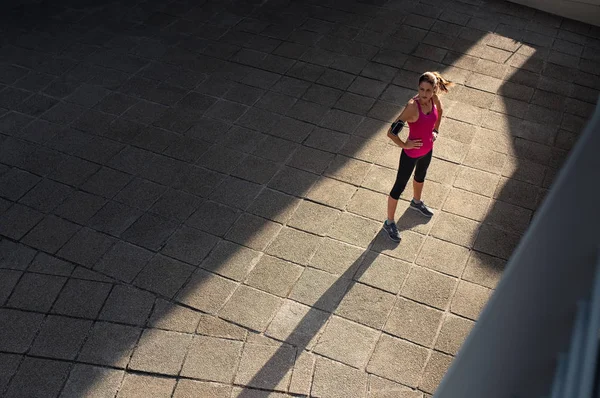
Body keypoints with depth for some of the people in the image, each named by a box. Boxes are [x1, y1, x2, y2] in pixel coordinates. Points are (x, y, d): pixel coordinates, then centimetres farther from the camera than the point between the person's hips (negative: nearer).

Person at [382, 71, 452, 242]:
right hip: (411, 153, -7)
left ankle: (416, 202, 63)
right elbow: (391, 132, -35)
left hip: (428, 149, 7)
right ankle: (389, 222, 28)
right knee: (399, 186, 10)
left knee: (421, 176, 33)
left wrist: (435, 130, 9)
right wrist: (404, 145, -21)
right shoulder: (412, 106, -34)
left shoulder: (434, 99, -14)